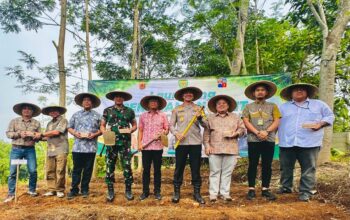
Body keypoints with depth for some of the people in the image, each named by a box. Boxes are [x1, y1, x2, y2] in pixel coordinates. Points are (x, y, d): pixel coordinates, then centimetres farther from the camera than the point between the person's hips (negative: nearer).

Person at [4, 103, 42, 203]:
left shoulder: (36, 123, 10)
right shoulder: (14, 121, 9)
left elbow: (39, 136, 8)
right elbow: (8, 133, 2)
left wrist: (36, 136, -15)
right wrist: (19, 134, -13)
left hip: (30, 150, 0)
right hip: (16, 149, 0)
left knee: (33, 171, -5)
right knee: (13, 172, -1)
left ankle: (32, 190, 13)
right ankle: (11, 194, 8)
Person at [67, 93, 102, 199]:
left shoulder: (97, 115, 8)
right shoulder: (76, 115, 13)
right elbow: (69, 127, 12)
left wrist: (95, 134, -12)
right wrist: (75, 133, -7)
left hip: (91, 147, 0)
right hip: (78, 147, 1)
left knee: (88, 170, 6)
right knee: (76, 169, 4)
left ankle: (85, 190, 18)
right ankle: (74, 190, 14)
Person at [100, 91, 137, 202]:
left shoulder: (129, 111, 8)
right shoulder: (107, 110, 9)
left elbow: (134, 125, 13)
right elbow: (102, 125, 12)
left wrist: (131, 130, -7)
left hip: (125, 142, 0)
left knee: (127, 166, 0)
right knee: (110, 166, 4)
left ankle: (128, 190, 12)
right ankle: (110, 190, 15)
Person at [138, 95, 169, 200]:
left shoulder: (163, 115, 6)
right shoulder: (143, 116, 9)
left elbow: (167, 129, 7)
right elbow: (140, 130, 9)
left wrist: (162, 134, -14)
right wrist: (139, 143, 0)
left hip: (158, 146, -1)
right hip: (146, 147, 1)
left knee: (157, 169, 6)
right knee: (146, 169, 5)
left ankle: (157, 192, 17)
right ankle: (145, 191, 17)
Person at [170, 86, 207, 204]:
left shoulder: (198, 109, 11)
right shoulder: (176, 110, 10)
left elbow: (206, 125, 5)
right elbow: (171, 125, 7)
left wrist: (200, 117, -14)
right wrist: (176, 133, -11)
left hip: (196, 142, 1)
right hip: (181, 142, 0)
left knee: (196, 169, 5)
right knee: (179, 168, 4)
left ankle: (197, 193, 15)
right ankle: (176, 193, 15)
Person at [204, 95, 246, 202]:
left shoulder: (235, 117, 15)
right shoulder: (210, 118, 12)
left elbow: (242, 128, 11)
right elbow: (206, 133, 8)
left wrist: (235, 133, -8)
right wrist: (207, 145, -2)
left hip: (231, 149, 1)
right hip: (214, 149, -1)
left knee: (227, 172, 3)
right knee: (214, 172, 1)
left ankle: (225, 193, 13)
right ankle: (213, 193, 8)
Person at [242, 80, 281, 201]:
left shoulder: (272, 106, 11)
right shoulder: (248, 107, 10)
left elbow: (276, 122, 2)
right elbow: (246, 122, -1)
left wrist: (266, 131, -13)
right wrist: (257, 132, -13)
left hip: (269, 140, 1)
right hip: (253, 140, -1)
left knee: (267, 165, 5)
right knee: (253, 165, 2)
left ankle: (265, 189, 15)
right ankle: (251, 189, 9)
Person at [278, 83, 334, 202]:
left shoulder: (319, 104, 14)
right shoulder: (283, 107, 17)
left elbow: (330, 116, 13)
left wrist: (320, 124, -5)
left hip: (309, 143, -1)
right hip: (287, 143, 2)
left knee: (308, 169, -1)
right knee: (286, 168, 9)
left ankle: (305, 192, 8)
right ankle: (286, 187, 25)